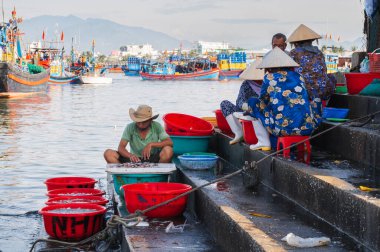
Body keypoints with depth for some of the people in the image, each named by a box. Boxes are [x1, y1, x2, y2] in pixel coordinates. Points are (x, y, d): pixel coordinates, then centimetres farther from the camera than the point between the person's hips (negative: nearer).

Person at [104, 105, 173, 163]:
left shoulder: (156, 126, -7)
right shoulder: (130, 127, -7)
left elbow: (170, 143, -14)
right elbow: (121, 147, -13)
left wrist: (151, 144, -26)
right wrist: (130, 156, -35)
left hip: (153, 160, -1)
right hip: (135, 160, 1)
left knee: (168, 151, -32)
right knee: (108, 154, -20)